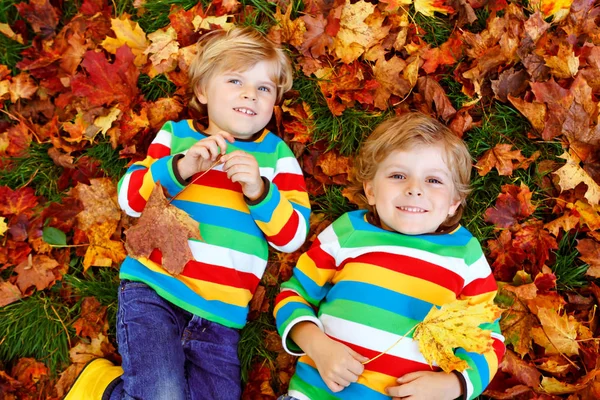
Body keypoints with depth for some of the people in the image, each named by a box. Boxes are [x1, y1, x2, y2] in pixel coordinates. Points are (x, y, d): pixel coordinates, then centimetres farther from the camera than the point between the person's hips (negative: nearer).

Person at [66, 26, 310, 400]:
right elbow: (130, 197, 2)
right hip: (152, 289, -2)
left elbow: (293, 236, 3)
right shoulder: (176, 134, 11)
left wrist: (259, 191, -15)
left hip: (220, 315, 2)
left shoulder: (277, 153, 10)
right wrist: (180, 168, -14)